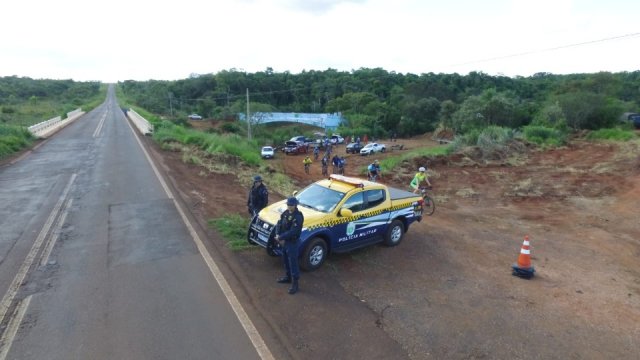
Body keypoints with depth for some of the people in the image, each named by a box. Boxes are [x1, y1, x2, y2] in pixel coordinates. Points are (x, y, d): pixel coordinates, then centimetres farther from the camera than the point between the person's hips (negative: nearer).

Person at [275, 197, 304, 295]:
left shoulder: (298, 217, -24)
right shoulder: (286, 213, 3)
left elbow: (292, 232, -28)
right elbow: (279, 224, 4)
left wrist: (280, 237, -22)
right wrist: (278, 235, -13)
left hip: (293, 243, -8)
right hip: (284, 241, 9)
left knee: (293, 263, 0)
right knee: (286, 260, 22)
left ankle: (295, 284, 11)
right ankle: (288, 277, 41)